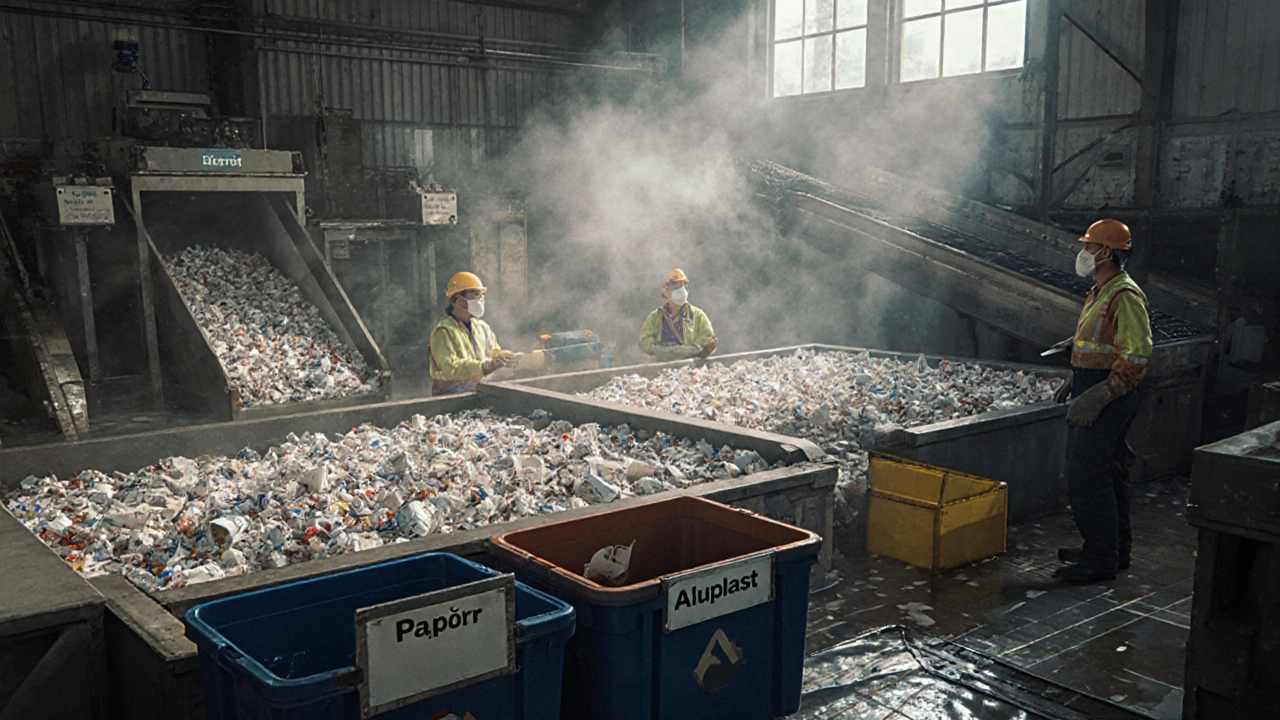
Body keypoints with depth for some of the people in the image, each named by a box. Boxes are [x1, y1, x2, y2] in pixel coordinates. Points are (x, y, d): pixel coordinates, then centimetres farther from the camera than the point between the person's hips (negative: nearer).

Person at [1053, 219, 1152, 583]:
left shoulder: (1125, 296, -17)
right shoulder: (1100, 293, 16)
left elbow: (1135, 358, -22)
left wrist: (1099, 396, -26)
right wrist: (1075, 381, 20)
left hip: (1108, 400, -10)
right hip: (1092, 395, 10)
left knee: (1088, 478, -8)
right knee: (1106, 475, 17)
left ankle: (1101, 559, 0)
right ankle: (1116, 549, 28)